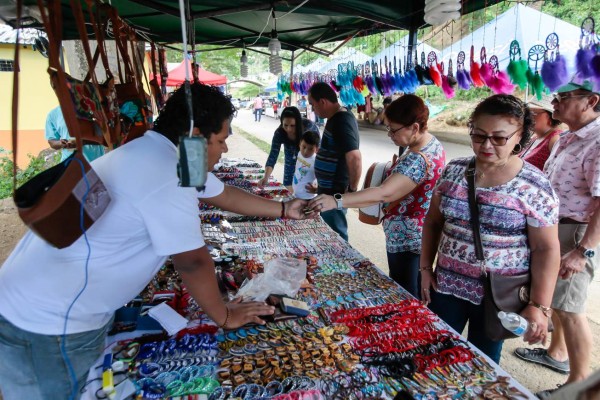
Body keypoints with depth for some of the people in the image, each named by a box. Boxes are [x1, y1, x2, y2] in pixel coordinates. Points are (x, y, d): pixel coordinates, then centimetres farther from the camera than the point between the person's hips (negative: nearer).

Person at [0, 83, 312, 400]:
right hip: (49, 324, -9)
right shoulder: (166, 173, -30)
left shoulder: (163, 154, 2)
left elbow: (225, 195, 14)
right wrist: (224, 317, -7)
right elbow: (192, 262, -23)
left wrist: (284, 209, 19)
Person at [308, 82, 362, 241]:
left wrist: (352, 190, -23)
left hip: (335, 193, -10)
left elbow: (354, 158, -30)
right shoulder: (337, 117, 9)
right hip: (330, 189, 10)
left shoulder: (341, 121, -22)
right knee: (333, 233, 22)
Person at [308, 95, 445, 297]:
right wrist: (394, 170, 3)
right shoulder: (432, 143, 4)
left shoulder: (418, 159, -29)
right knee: (414, 297, 25)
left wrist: (336, 201, -45)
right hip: (416, 236, 10)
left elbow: (384, 193, -40)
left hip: (406, 239, -10)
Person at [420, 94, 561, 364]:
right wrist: (426, 268, 3)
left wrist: (539, 306, -13)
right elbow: (433, 222, 6)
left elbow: (545, 249, -10)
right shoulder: (453, 171, -2)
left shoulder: (535, 186, -12)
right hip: (447, 285, 3)